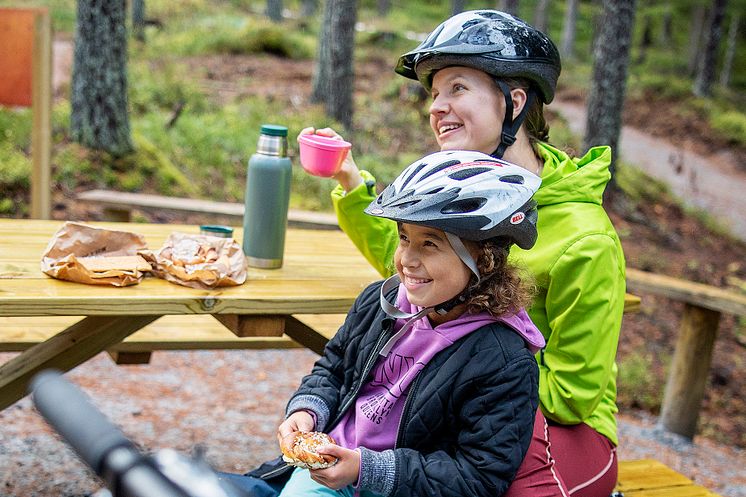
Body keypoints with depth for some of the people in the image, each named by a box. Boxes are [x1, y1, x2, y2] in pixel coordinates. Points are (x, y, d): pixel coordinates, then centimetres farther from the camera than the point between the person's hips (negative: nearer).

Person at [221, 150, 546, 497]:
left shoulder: (506, 363, -20)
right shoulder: (380, 301, 0)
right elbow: (332, 368, 16)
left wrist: (366, 469, -23)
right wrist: (307, 410, -7)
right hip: (323, 467, 6)